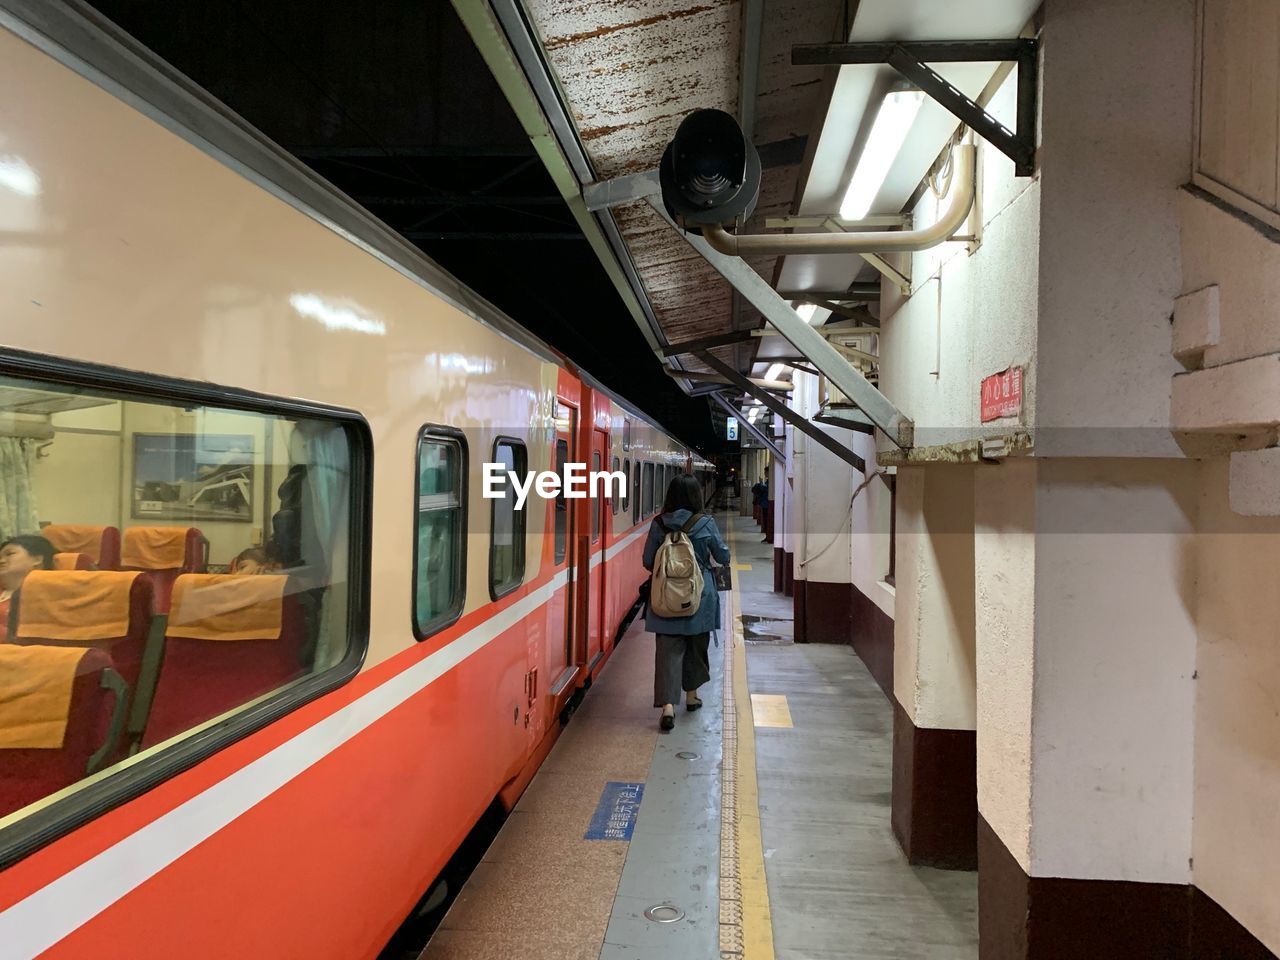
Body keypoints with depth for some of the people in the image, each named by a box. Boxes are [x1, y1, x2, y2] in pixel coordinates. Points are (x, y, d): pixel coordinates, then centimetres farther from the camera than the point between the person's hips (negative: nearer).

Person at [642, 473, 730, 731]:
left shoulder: (658, 525, -7)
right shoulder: (706, 525, -11)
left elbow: (648, 562, 0)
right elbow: (723, 558, -1)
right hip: (700, 596, 0)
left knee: (668, 648, 1)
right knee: (696, 647, 19)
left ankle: (668, 705, -11)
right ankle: (691, 695, 35)